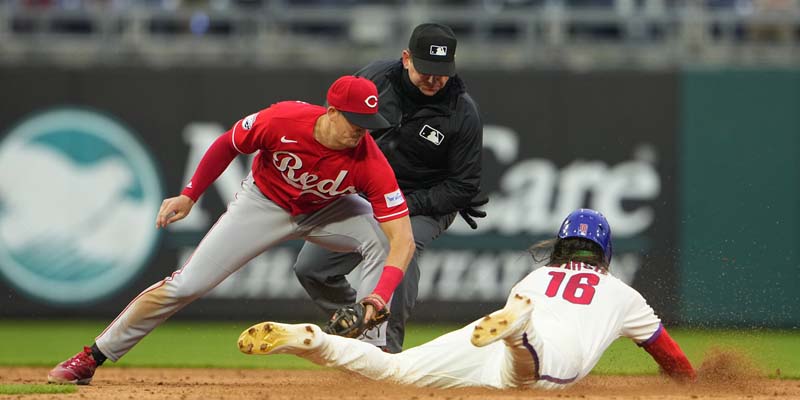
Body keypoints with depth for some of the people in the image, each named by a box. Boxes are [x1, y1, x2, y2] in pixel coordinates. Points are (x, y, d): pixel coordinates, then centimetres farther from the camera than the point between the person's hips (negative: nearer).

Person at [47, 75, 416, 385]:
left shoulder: (369, 160, -35)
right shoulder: (281, 121, -34)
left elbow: (403, 239, -39)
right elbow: (227, 145, -11)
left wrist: (381, 295, -53)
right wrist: (189, 196, -9)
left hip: (327, 211, 1)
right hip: (264, 202, -1)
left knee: (381, 239, -29)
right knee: (184, 285, -7)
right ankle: (92, 358, 6)